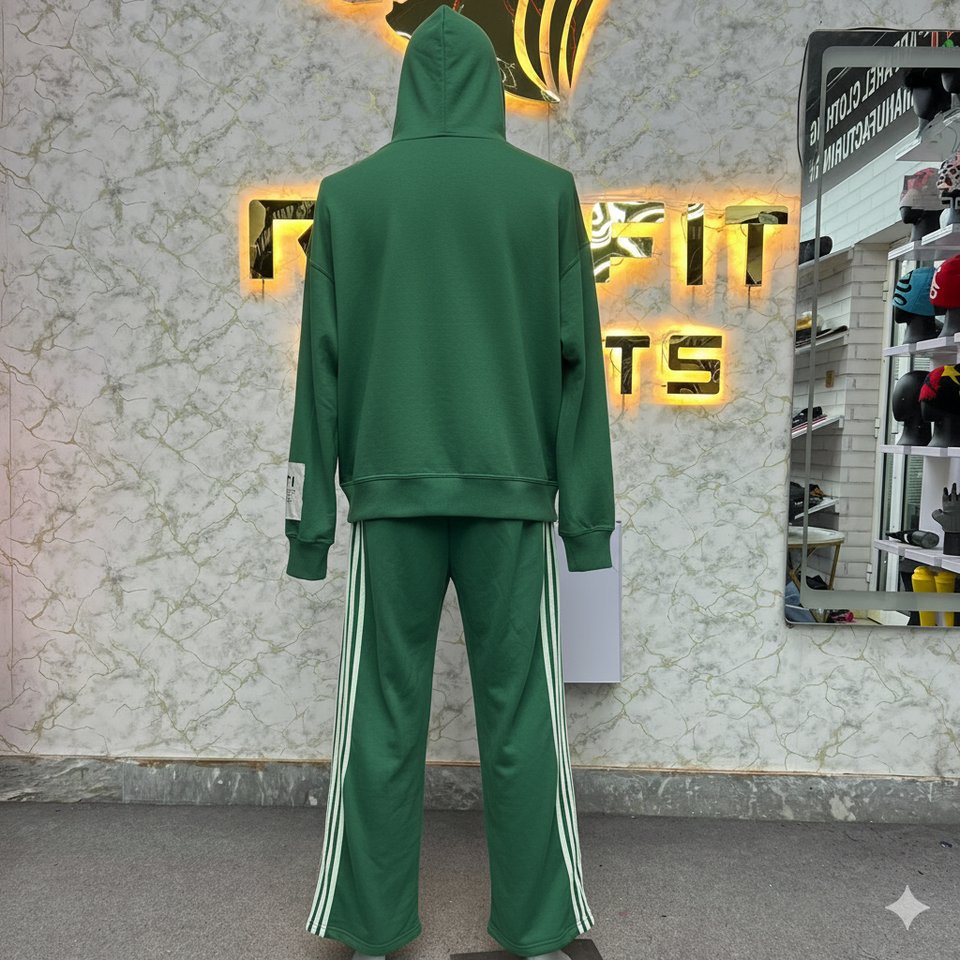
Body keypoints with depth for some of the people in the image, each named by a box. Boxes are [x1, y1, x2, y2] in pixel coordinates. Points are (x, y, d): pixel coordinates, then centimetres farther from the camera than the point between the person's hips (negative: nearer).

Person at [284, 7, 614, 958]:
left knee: (384, 716, 10)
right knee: (519, 713, 9)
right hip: (512, 488, 0)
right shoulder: (547, 190, 5)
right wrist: (588, 509, 6)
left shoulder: (347, 193, 6)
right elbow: (576, 356, 2)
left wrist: (310, 513, 7)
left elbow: (322, 363, 3)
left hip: (390, 488, 1)